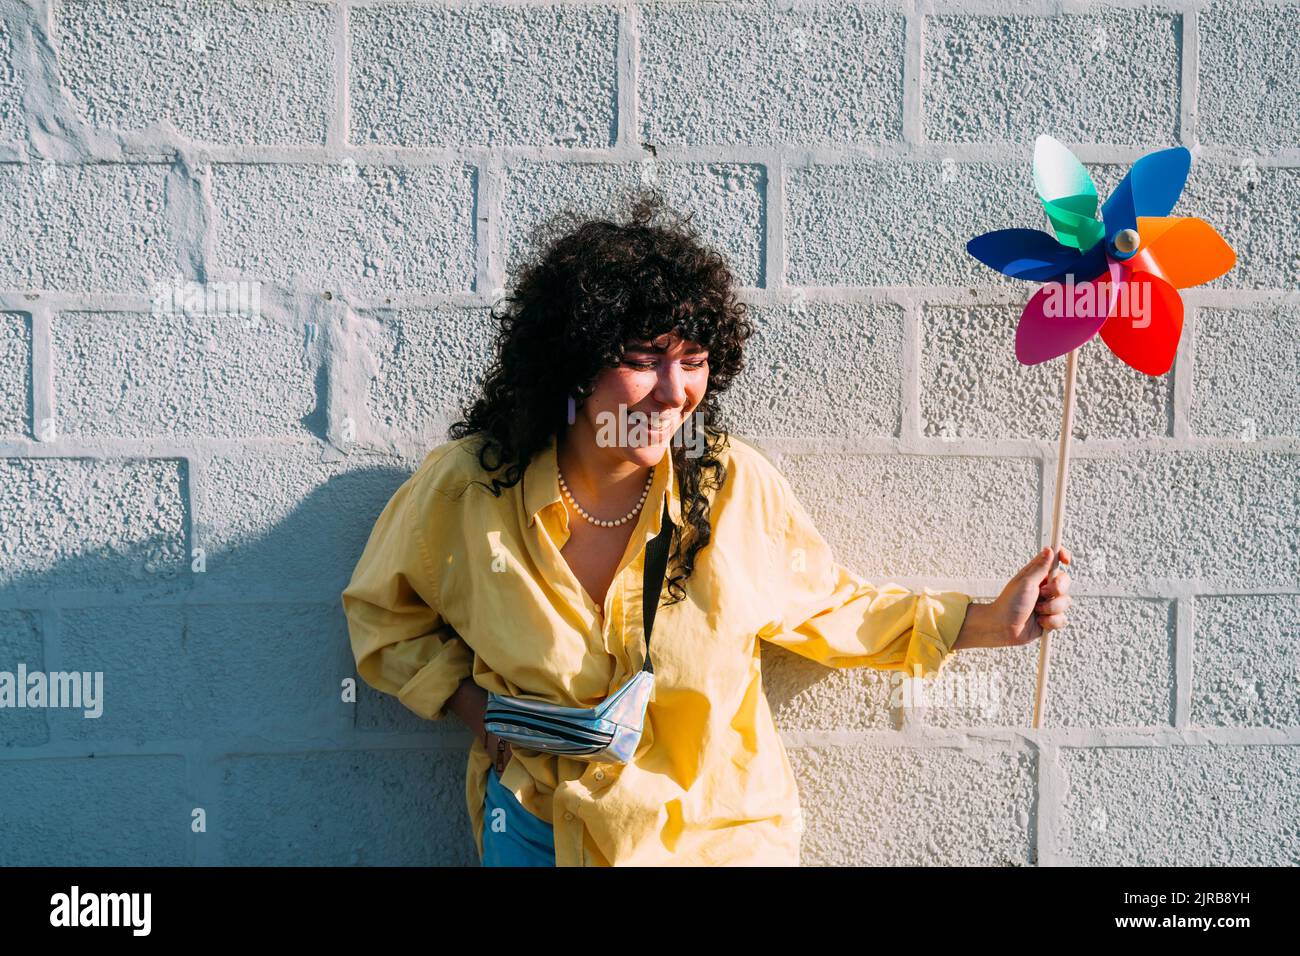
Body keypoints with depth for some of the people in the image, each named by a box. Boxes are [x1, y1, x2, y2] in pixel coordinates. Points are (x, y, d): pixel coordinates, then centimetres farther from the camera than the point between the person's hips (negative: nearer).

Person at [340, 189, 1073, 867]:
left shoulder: (734, 485, -15)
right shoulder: (467, 485, -15)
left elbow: (830, 609, 0)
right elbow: (386, 612, 4)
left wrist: (990, 622, -6)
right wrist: (471, 701, -10)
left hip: (719, 828, 0)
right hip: (538, 822, 0)